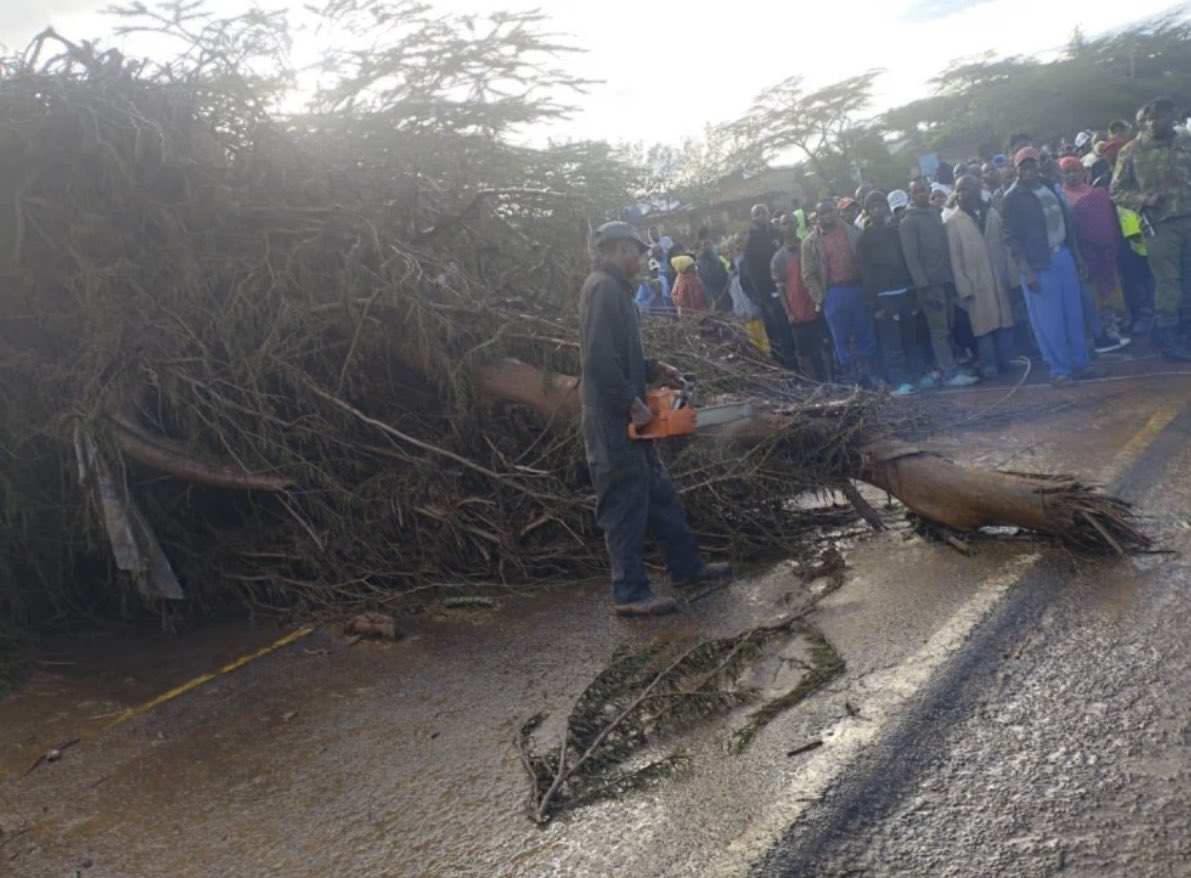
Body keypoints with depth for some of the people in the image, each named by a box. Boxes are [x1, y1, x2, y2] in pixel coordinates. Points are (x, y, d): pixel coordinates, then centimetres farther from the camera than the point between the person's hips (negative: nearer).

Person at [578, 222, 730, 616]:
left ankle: (686, 565, 30)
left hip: (625, 418, 11)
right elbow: (599, 359, -25)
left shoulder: (614, 287, 16)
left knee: (658, 490, 18)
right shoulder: (604, 288, -16)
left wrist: (653, 369, 13)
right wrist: (632, 402, -21)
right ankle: (631, 593, 4)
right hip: (612, 419, -11)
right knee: (626, 503, -4)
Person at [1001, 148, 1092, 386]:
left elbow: (1067, 221, 17)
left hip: (1063, 256, 6)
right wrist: (1025, 270, -18)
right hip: (1038, 264, -6)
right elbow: (1012, 237, -10)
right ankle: (1059, 369, 5)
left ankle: (1079, 362, 19)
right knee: (1049, 319, -3)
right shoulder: (1013, 198, -6)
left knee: (1074, 313, 9)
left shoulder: (1050, 188, 11)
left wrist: (1077, 256, 16)